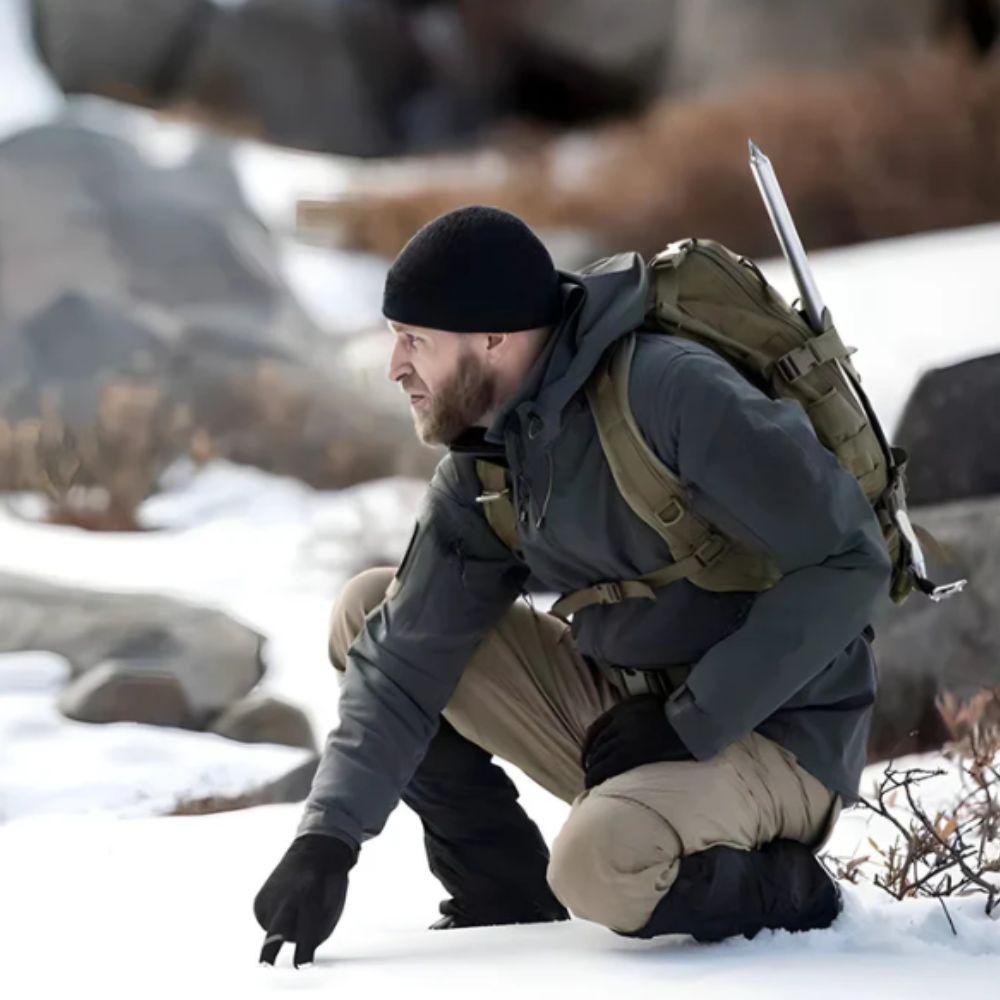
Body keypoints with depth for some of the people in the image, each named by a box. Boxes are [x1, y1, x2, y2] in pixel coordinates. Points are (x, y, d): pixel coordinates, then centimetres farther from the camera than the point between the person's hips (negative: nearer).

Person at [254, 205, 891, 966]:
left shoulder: (675, 393, -24)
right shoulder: (483, 468, 1)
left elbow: (848, 560, -23)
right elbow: (404, 661, 1)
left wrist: (690, 723, -21)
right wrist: (329, 837, -13)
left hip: (770, 734, -8)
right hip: (628, 705, 8)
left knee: (604, 862, -38)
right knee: (367, 612, 2)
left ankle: (788, 892, -5)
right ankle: (510, 903, 7)